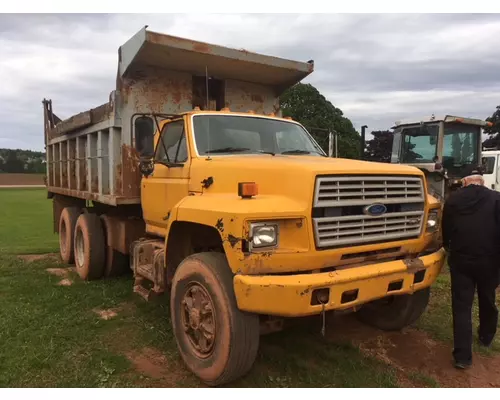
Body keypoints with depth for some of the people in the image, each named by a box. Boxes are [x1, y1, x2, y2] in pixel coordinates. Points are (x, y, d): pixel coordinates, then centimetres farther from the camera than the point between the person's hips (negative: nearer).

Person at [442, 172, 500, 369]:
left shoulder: (453, 199, 2)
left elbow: (445, 230, 10)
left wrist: (449, 248, 29)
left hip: (461, 260, 0)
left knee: (461, 306, 5)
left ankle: (463, 356, 3)